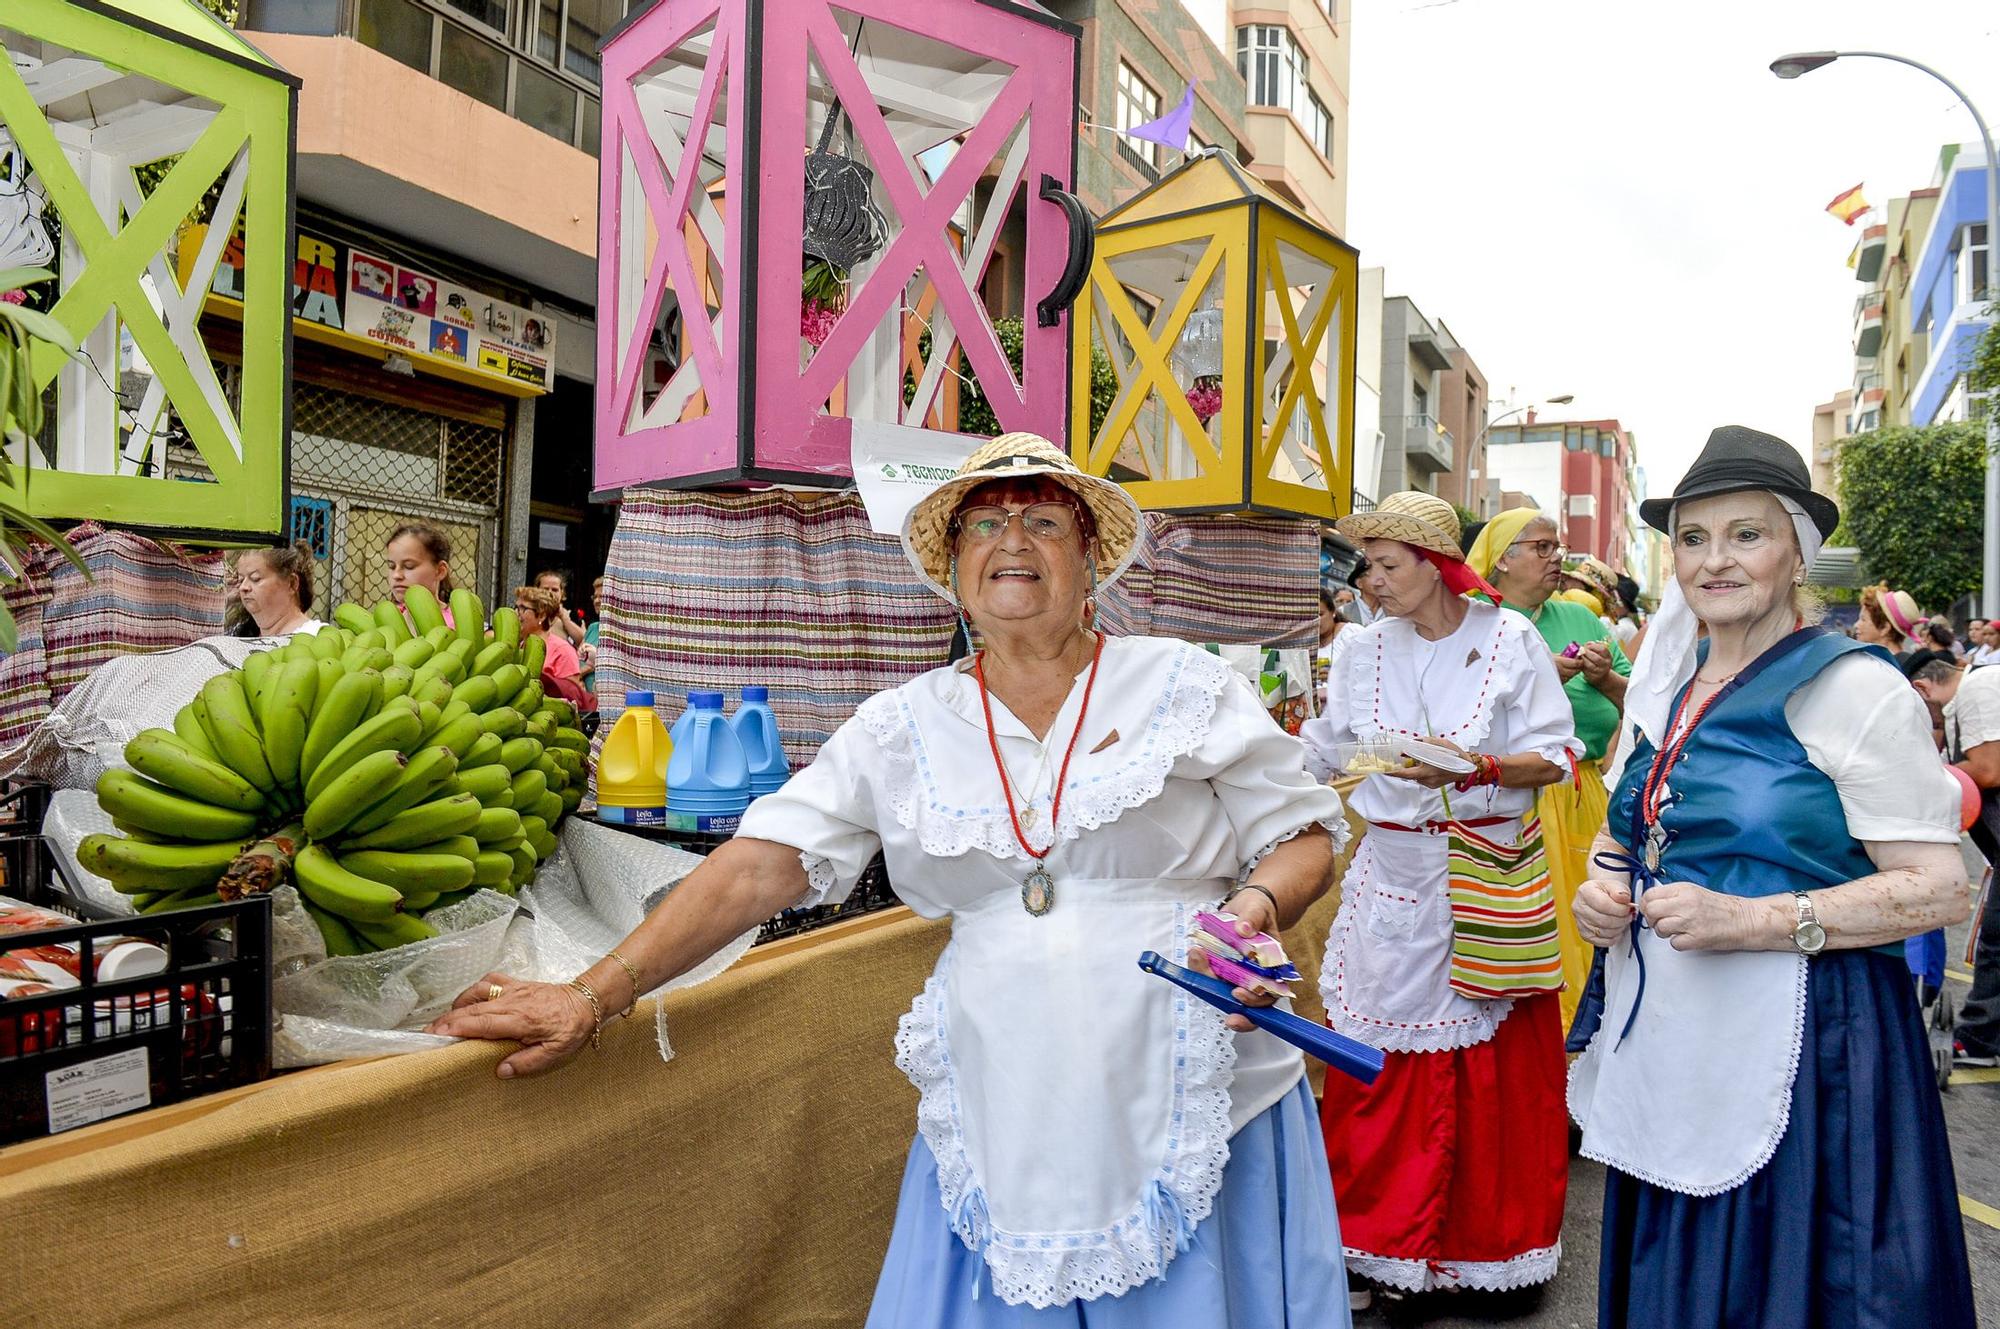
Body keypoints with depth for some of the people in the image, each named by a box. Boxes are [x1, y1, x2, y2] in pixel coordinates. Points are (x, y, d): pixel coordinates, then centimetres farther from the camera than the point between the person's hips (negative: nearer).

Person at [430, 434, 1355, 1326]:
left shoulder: (1184, 685, -1)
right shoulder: (903, 728, 2)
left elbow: (1306, 837, 5)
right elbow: (760, 864, -3)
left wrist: (1255, 910, -17)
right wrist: (592, 996, -9)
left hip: (1197, 1116, 0)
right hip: (999, 1124, 1)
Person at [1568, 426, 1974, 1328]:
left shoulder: (1853, 688, -9)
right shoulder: (1665, 691, 9)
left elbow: (1939, 887, -13)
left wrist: (1747, 921, -22)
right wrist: (1601, 891, 0)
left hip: (1792, 1050, -6)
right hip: (1660, 1048, 6)